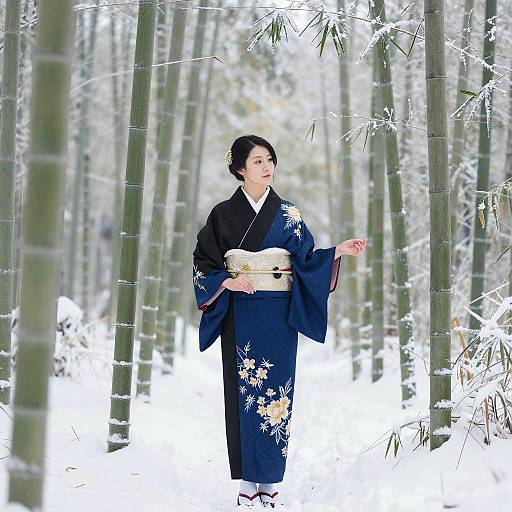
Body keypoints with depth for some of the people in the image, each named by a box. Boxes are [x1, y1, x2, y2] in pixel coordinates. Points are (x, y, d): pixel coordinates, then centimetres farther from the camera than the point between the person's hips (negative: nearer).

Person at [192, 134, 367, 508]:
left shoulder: (288, 214, 6)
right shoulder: (223, 214, 5)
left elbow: (306, 260, 3)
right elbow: (203, 266, 6)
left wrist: (338, 251, -12)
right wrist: (226, 282, -12)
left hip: (279, 317, 0)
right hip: (240, 317, 0)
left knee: (275, 393, -1)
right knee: (243, 394, -2)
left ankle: (270, 485, 6)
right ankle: (247, 485, 4)